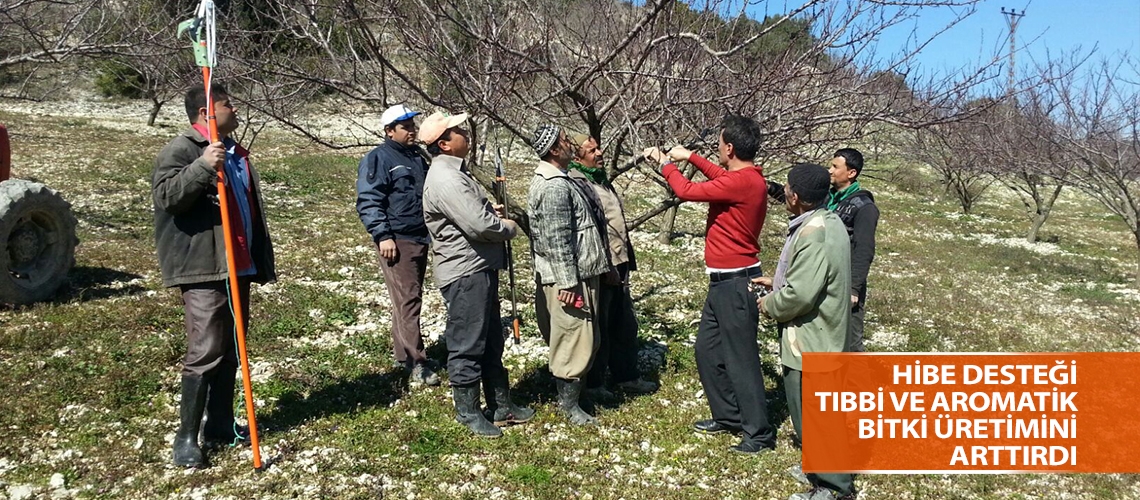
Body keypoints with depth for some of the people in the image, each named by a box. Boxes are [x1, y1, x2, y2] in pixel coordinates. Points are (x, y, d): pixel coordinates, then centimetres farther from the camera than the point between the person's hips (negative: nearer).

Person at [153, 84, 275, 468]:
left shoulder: (235, 151, 21)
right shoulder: (181, 149, -6)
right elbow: (166, 195, -21)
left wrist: (261, 259, 24)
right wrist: (202, 167, -34)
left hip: (238, 266, 9)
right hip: (203, 268, -9)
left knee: (230, 350, 13)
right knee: (204, 352, -10)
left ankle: (220, 424, 24)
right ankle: (186, 436, -2)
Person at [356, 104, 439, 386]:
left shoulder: (418, 155, 17)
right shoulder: (378, 159, -8)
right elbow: (368, 202, -13)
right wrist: (382, 235, -21)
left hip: (420, 237, 8)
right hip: (397, 240, -8)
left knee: (411, 298, 13)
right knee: (407, 299, -12)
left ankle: (403, 352, 24)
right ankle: (416, 363, -12)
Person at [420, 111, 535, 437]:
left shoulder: (455, 172, 14)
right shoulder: (445, 179, -20)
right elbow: (479, 226, -26)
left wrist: (492, 213, 7)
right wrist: (509, 227, -7)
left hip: (481, 268, 11)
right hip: (465, 273, -11)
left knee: (491, 342, 18)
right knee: (467, 345, 1)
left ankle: (501, 405, 29)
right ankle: (468, 412, 15)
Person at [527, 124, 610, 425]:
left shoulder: (552, 179, 15)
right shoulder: (555, 186, -19)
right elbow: (557, 240, -23)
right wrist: (567, 283, -22)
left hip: (575, 273, 11)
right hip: (568, 278, -11)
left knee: (577, 339, 18)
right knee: (575, 340, -2)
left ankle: (569, 392, 28)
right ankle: (569, 404, 8)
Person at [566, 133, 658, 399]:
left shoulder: (601, 179, 15)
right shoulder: (575, 184, -16)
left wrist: (626, 260, 20)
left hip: (618, 266, 9)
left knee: (625, 324, 18)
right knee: (598, 327, 2)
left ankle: (627, 376, 32)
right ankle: (593, 384, 16)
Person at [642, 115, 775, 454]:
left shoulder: (743, 182, -22)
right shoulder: (744, 176, 7)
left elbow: (687, 191, -16)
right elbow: (720, 176, 31)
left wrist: (665, 164, 1)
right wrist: (691, 157, 25)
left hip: (735, 282, -10)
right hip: (723, 281, 10)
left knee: (740, 358, -3)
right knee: (708, 350, 17)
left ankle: (759, 433, 6)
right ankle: (728, 416, 28)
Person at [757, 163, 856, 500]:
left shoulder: (813, 233, -27)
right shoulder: (827, 221, 7)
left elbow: (799, 295, -29)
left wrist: (769, 305, -12)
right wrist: (778, 282, 15)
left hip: (809, 340, -11)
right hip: (818, 335, 11)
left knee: (812, 412, 2)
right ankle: (822, 467, 37)